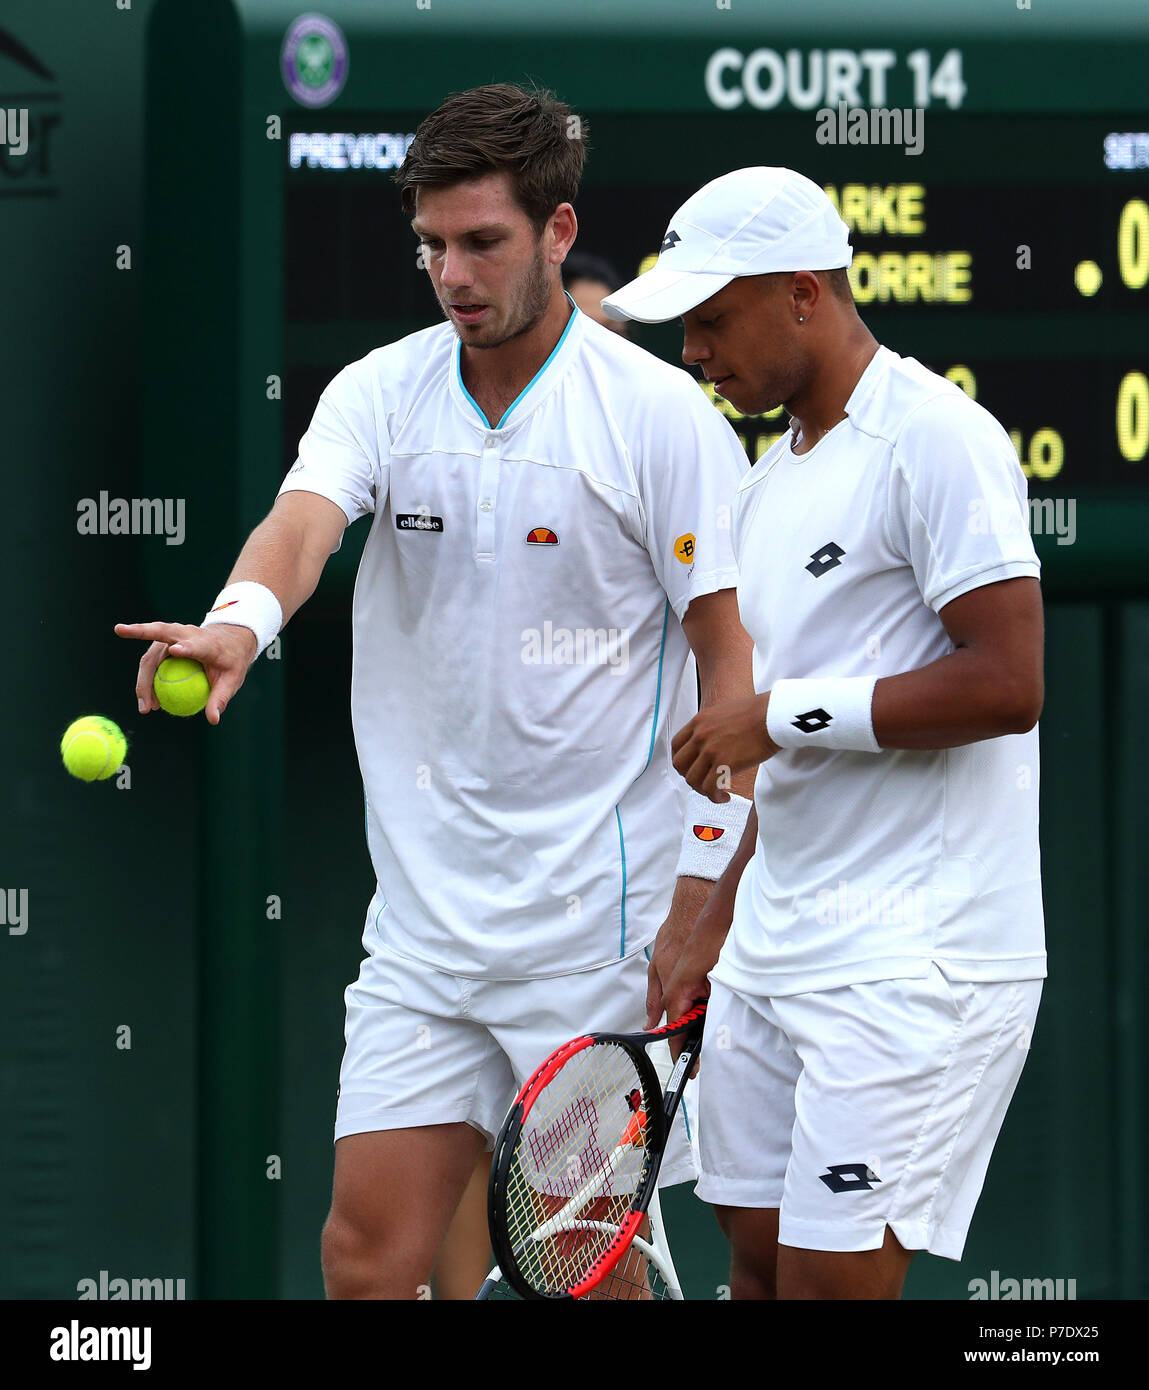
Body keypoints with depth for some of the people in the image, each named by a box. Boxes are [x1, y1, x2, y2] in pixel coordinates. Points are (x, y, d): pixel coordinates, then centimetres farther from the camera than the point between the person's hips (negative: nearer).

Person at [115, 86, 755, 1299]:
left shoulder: (664, 417, -6)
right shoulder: (380, 393, 4)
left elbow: (734, 659, -5)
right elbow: (304, 517, -15)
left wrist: (701, 913, -11)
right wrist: (241, 618, -40)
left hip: (605, 923, -4)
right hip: (424, 916, 4)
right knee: (368, 1256, 1)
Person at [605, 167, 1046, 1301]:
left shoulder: (935, 438, -10)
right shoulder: (771, 482, 18)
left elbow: (1005, 684, -19)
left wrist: (780, 714, -14)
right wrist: (714, 939, 19)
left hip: (914, 958, -9)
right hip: (774, 952, 9)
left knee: (828, 1279, -13)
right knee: (757, 1258, 7)